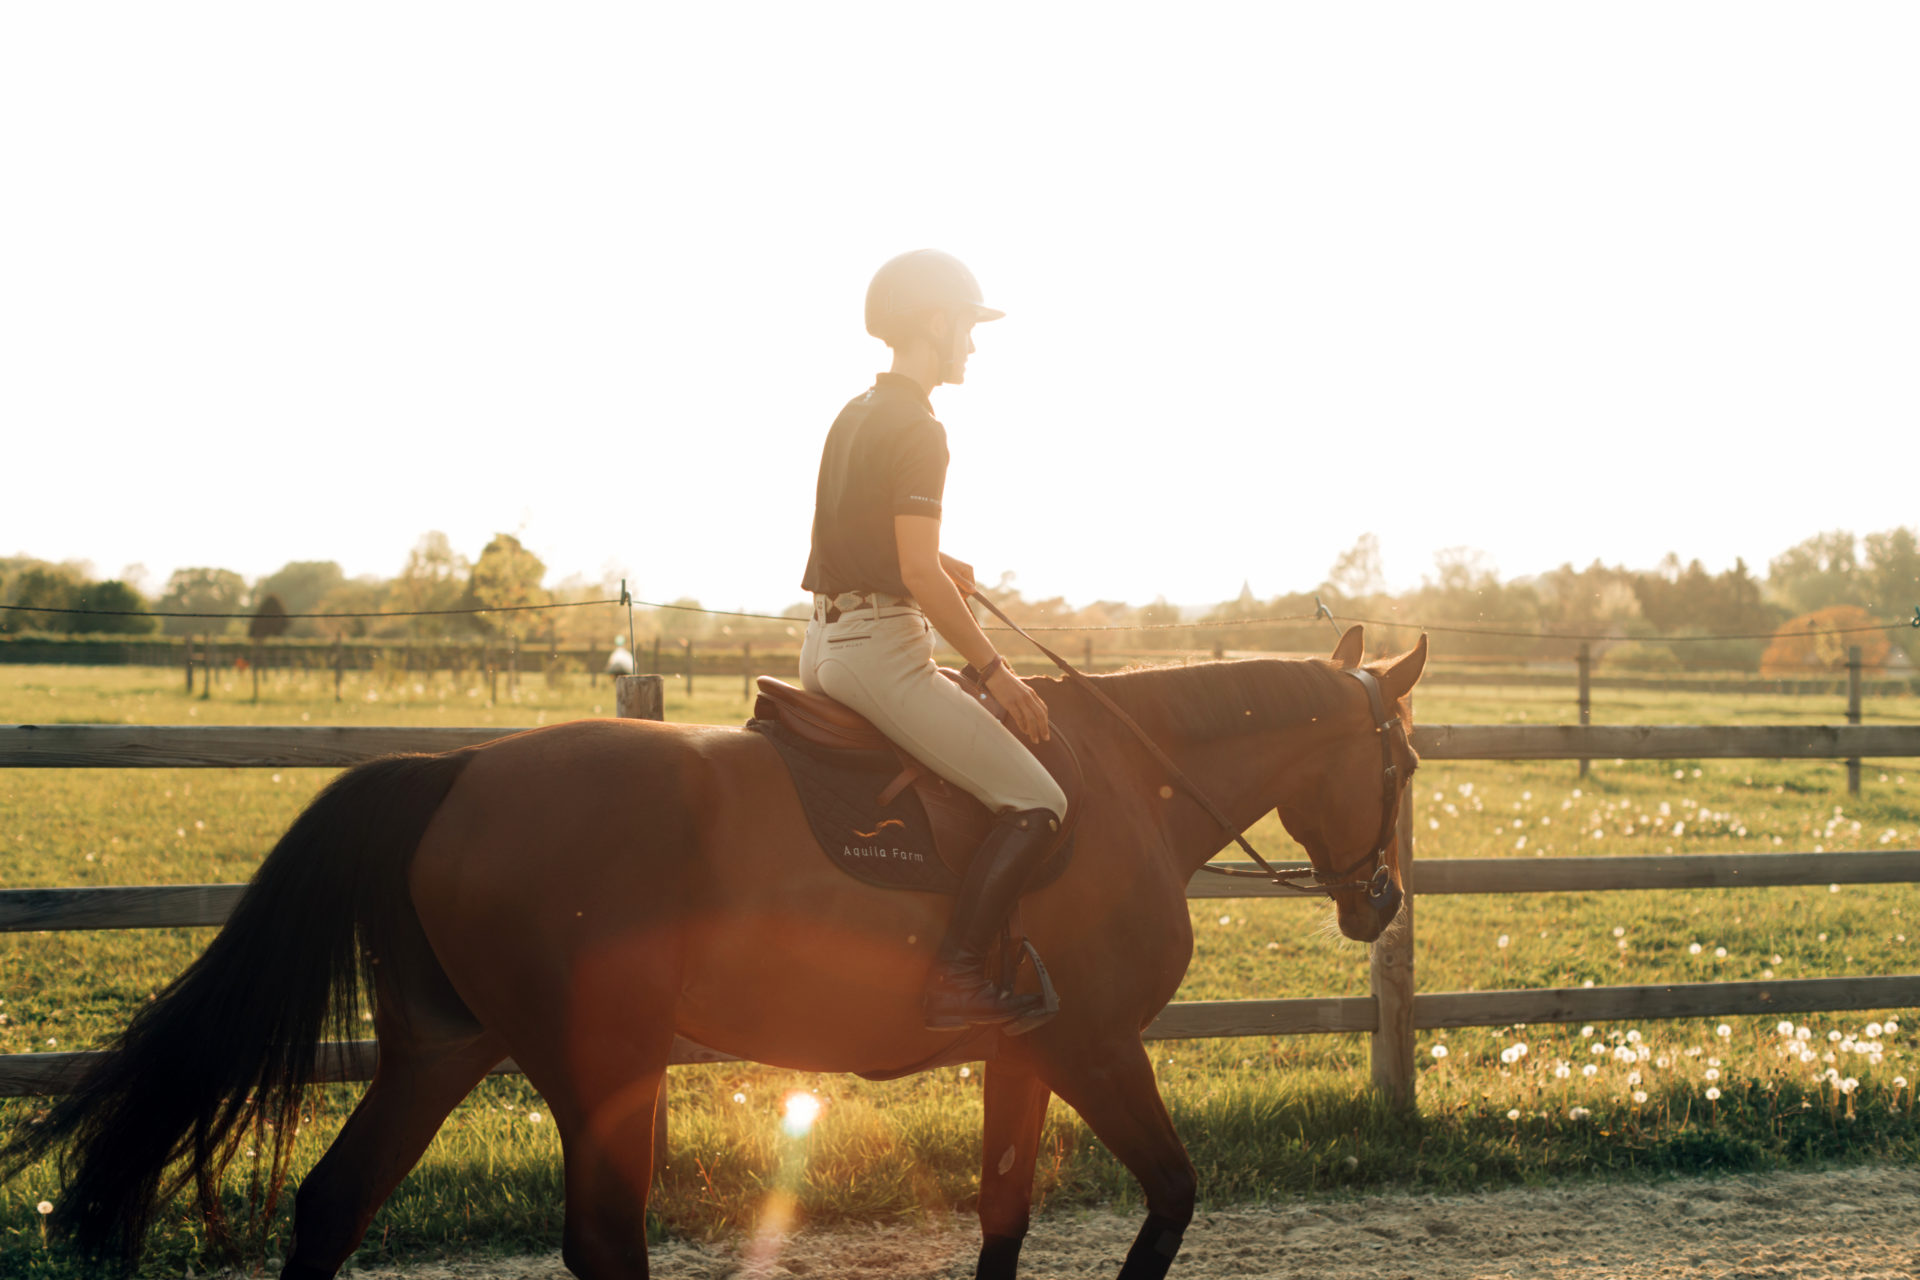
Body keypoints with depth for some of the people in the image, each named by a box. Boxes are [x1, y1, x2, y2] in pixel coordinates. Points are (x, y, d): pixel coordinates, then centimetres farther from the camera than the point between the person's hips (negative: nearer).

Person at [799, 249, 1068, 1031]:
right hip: (883, 650, -10)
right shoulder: (917, 431, -13)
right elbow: (918, 572, -19)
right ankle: (955, 980, -18)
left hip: (825, 644, 10)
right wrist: (993, 668, -13)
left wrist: (948, 571, 17)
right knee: (1036, 804, -11)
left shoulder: (855, 415, 16)